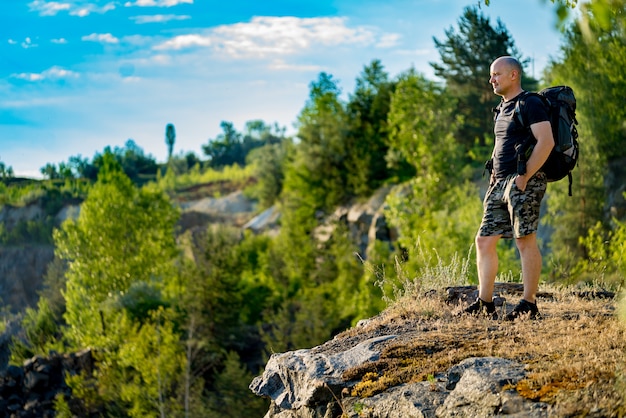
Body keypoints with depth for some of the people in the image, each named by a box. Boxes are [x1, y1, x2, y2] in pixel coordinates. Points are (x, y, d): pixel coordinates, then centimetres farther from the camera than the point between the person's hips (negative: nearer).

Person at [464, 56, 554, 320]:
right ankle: (484, 304, 9)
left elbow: (546, 142, -18)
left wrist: (525, 177, -19)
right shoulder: (502, 109, 21)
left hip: (523, 182, -10)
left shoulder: (530, 104, -8)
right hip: (500, 183, 10)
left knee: (525, 240, -8)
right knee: (484, 241, 5)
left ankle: (529, 305, -3)